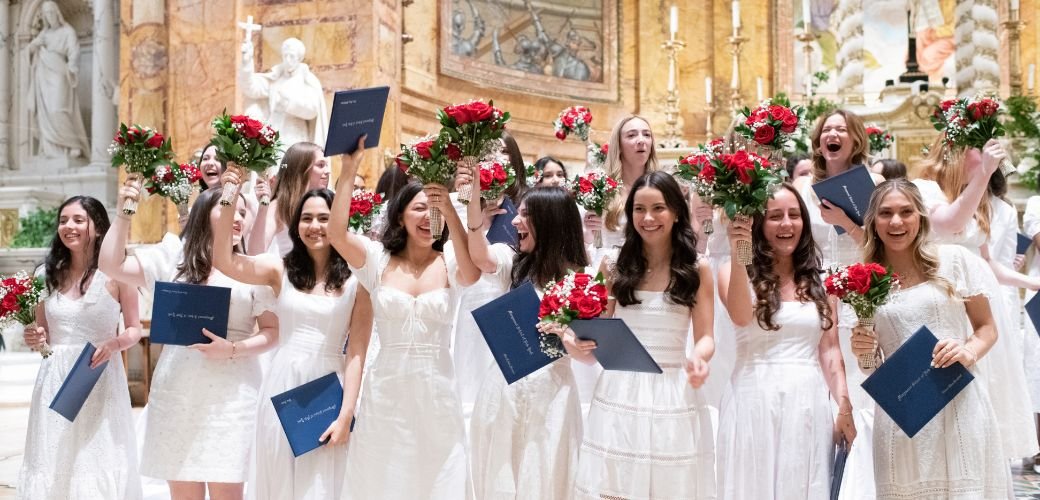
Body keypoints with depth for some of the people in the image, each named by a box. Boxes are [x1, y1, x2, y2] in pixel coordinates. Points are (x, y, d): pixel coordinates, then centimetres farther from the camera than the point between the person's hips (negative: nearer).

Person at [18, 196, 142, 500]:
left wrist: (114, 344, -18)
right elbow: (42, 332, 15)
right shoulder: (49, 275, 7)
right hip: (56, 381, 4)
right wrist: (34, 339, -7)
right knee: (53, 463, 7)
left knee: (98, 462, 2)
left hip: (101, 381, -3)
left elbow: (135, 330, 1)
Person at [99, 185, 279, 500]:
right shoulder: (174, 257, 9)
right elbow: (111, 265, 3)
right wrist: (124, 214, -3)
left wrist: (233, 349, -14)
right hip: (176, 392, 2)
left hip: (230, 395, -1)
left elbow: (273, 331, 2)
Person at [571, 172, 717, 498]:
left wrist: (697, 358, -22)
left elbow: (705, 337, 0)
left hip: (672, 396, -1)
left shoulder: (697, 269, 1)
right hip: (619, 395, 1)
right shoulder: (615, 266, 6)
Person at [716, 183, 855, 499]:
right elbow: (741, 317, -19)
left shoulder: (819, 280, 11)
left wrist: (844, 405, -2)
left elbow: (829, 350, 8)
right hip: (755, 402, -3)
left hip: (809, 404, 3)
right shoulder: (735, 272, 2)